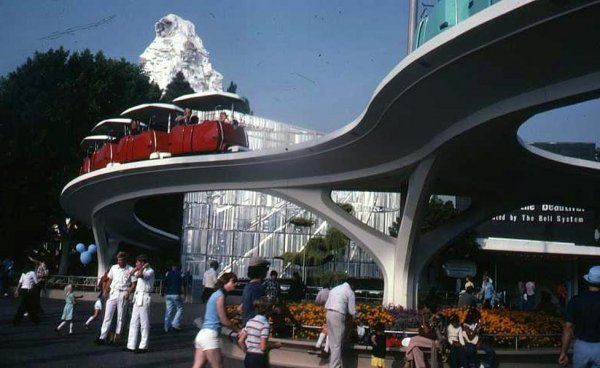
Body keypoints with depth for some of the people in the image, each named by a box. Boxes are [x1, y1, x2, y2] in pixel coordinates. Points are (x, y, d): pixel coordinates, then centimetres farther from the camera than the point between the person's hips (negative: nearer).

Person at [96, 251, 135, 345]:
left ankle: (117, 336, 12)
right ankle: (102, 337, -3)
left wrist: (128, 292, -18)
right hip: (112, 293, 3)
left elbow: (133, 284, -3)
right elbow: (110, 280, 18)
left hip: (123, 294, -3)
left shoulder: (131, 270, -3)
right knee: (107, 315, -2)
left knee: (121, 317, 3)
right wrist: (105, 290, 5)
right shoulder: (114, 268, 9)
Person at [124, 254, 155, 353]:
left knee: (144, 323, -3)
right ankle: (131, 346, 13)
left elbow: (139, 275, -26)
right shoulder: (142, 270, 17)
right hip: (137, 298, 9)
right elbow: (131, 273, 26)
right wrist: (138, 267, 13)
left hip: (144, 298, -9)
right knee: (134, 322, 9)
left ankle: (143, 346, 3)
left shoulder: (150, 271, -11)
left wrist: (144, 266, -12)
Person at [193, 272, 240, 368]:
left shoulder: (216, 294, 18)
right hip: (210, 335, -9)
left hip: (202, 334, 9)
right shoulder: (220, 296, -10)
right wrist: (237, 330, 2)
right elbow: (224, 320, -10)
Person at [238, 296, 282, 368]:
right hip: (259, 359, -7)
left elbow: (240, 341, 8)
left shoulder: (250, 322, 5)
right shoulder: (264, 324, -15)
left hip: (248, 357, 7)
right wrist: (275, 345, -5)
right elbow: (263, 347, -20)